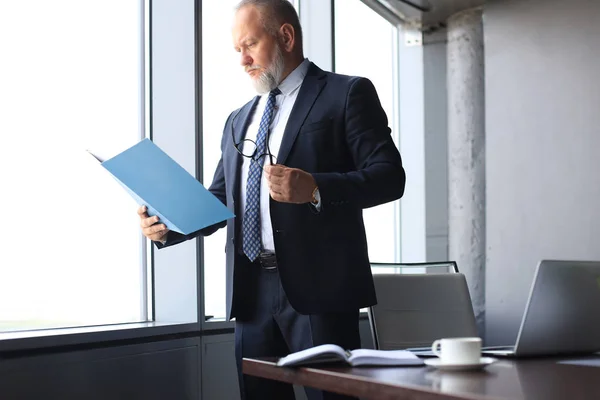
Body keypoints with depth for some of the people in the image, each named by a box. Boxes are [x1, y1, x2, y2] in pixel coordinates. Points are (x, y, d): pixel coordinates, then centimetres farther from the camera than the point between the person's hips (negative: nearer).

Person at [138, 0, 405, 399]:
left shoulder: (347, 94, 2)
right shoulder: (238, 120, 22)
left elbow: (389, 175, -8)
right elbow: (220, 199, 20)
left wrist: (315, 189, -23)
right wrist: (166, 226, 1)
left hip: (316, 284, -6)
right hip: (251, 290, 6)